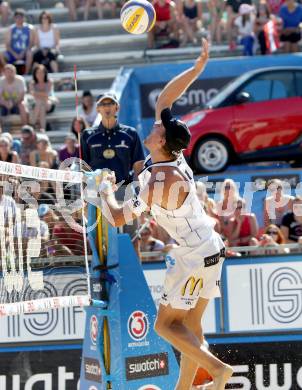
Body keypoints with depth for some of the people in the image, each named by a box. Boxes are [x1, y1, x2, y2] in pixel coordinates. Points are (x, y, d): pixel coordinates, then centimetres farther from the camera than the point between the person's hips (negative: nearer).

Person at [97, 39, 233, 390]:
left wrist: (106, 189, -4)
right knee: (190, 326, 12)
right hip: (210, 249, 9)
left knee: (166, 324, -2)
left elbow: (117, 218, -22)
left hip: (196, 258, -9)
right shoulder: (169, 154, -2)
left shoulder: (160, 182, -25)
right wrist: (198, 67, 1)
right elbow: (164, 99, 6)